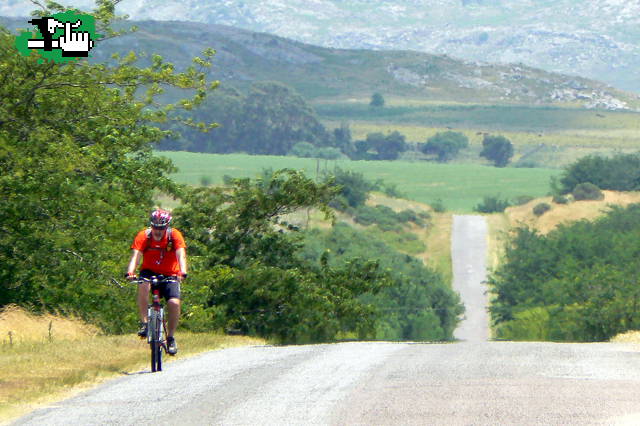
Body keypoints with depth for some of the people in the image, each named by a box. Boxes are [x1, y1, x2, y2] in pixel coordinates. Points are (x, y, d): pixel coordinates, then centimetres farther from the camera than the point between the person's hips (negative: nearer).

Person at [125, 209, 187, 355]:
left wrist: (182, 273, -46)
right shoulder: (143, 236, -15)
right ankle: (144, 322, -25)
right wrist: (130, 273, -45)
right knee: (143, 285, -34)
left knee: (174, 302, -22)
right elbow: (136, 255, -26)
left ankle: (171, 337, -2)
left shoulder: (175, 236, -16)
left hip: (169, 275, 0)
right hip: (149, 272, 0)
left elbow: (181, 255, -27)